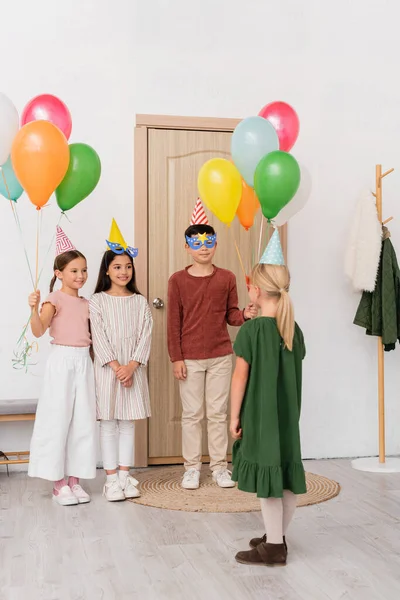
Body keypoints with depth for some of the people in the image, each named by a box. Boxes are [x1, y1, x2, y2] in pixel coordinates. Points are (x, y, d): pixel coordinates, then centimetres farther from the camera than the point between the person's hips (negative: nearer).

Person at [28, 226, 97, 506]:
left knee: (83, 421, 6)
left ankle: (74, 479, 16)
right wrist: (34, 308, -36)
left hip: (84, 363, 6)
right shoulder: (55, 299, -7)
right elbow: (38, 331, -21)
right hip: (62, 361, -6)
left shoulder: (86, 304, 12)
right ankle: (59, 483, 8)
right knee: (58, 419, -2)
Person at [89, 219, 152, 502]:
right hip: (107, 368, -2)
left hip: (134, 368, 2)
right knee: (109, 423, 2)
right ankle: (112, 478, 7)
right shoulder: (97, 301, -1)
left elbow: (145, 335, -1)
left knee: (128, 422, 7)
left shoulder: (140, 302, 6)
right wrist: (116, 367, -15)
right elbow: (99, 337, -7)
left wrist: (131, 366, -13)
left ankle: (125, 475, 15)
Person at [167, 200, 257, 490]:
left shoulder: (227, 278, 2)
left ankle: (220, 466, 20)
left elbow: (230, 314, 7)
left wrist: (245, 315, -16)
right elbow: (174, 322, -3)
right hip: (189, 358, -1)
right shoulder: (178, 280, -3)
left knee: (218, 413, 9)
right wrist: (176, 358, -7)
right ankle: (192, 468, 18)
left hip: (220, 356, 1)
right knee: (192, 414, 7)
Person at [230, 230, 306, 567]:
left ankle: (274, 548, 10)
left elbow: (240, 377, -12)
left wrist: (234, 415, -5)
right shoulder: (294, 329, 2)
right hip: (288, 415, 6)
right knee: (286, 475, 13)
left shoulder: (252, 330, -15)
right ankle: (278, 536, 27)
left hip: (259, 415, -6)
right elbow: (295, 371, 9)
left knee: (267, 477, 2)